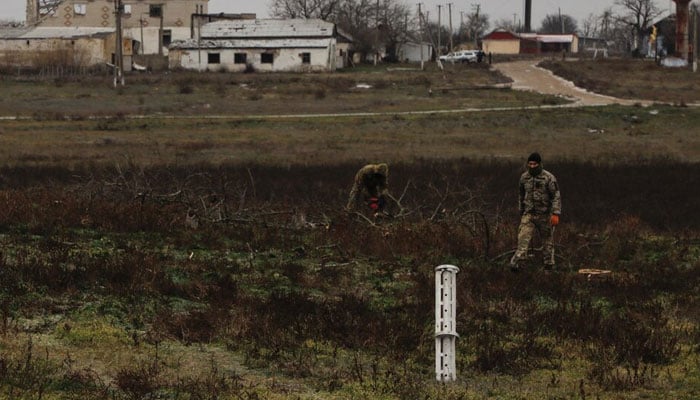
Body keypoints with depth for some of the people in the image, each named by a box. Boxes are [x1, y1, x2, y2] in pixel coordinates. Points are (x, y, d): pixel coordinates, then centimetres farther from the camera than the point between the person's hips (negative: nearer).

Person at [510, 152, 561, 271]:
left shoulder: (548, 178, -10)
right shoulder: (524, 177, 5)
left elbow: (556, 196, -11)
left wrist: (556, 214, -20)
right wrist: (521, 212, 23)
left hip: (545, 215, -3)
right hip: (528, 214, 3)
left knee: (547, 241, 8)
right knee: (523, 239, -12)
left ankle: (549, 265, 21)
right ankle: (515, 263, -22)